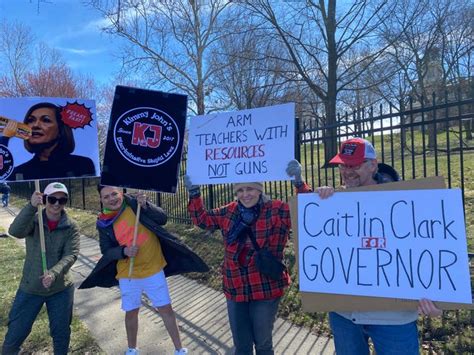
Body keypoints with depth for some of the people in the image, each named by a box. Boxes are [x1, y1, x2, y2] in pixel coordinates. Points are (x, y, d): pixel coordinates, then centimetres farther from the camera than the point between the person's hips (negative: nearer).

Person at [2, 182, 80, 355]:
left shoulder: (71, 226, -8)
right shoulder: (33, 220, -9)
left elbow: (71, 255, -16)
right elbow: (15, 231, -30)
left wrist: (53, 273, -33)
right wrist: (31, 206, -44)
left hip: (61, 289, 1)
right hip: (30, 287, 0)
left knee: (61, 333, 16)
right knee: (15, 333, 11)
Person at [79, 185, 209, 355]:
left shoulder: (135, 203, -10)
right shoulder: (104, 223, -3)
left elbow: (162, 218, -14)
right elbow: (106, 251, 1)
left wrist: (145, 205, -29)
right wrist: (124, 251, -18)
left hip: (153, 269, -2)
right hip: (128, 274, 2)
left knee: (166, 309, 8)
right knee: (131, 312, 17)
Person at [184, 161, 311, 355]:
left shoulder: (277, 210, -10)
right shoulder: (228, 212, 3)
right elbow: (202, 219, 14)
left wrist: (299, 182, -29)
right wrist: (194, 192, 3)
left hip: (266, 290, -4)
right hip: (235, 289, 4)